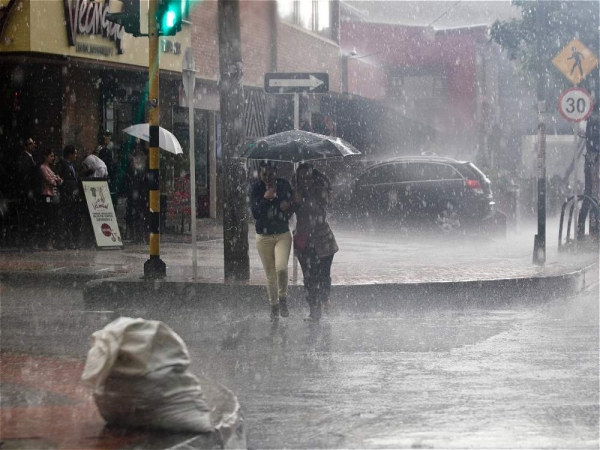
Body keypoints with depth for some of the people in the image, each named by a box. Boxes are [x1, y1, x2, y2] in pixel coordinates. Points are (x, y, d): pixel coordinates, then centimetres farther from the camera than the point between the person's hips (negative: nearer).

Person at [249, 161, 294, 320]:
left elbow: (294, 204, 11)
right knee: (270, 275, 5)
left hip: (283, 234, 0)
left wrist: (288, 206, -11)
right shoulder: (256, 188, -4)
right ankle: (274, 306, 23)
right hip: (264, 237, 0)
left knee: (281, 268, -21)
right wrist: (266, 198, -25)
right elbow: (255, 212, -13)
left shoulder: (284, 185, -1)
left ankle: (283, 298, 4)